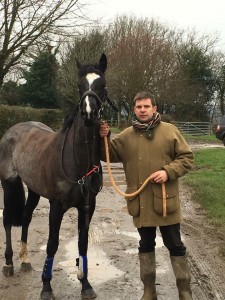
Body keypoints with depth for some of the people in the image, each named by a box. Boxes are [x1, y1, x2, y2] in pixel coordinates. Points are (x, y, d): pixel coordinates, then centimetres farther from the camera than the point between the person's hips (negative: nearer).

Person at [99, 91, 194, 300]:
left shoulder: (170, 131, -2)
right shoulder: (126, 136, 4)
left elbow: (187, 158, -2)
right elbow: (110, 155, 8)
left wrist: (168, 171, -17)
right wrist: (104, 138, -10)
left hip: (165, 200, -2)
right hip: (140, 203, 3)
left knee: (175, 246, 7)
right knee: (146, 245, 15)